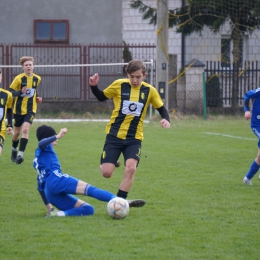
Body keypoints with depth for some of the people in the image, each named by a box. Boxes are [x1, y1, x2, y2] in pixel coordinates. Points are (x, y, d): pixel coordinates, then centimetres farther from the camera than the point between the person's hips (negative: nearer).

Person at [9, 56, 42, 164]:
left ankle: (20, 154, -20)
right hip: (19, 109, -1)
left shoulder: (37, 79, 1)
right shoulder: (18, 78, -11)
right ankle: (14, 150, 39)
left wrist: (37, 98, 6)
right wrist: (20, 92, -26)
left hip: (31, 109, 1)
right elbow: (10, 92, -10)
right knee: (17, 132, 13)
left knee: (25, 130, -18)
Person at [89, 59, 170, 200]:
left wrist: (166, 119, -11)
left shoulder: (150, 91, -2)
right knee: (106, 172, -8)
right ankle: (112, 162, 31)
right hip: (114, 135, 0)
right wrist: (93, 86, -9)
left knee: (131, 169, -21)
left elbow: (161, 108, 10)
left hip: (134, 138, 0)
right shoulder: (119, 85, -5)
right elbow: (101, 97, 10)